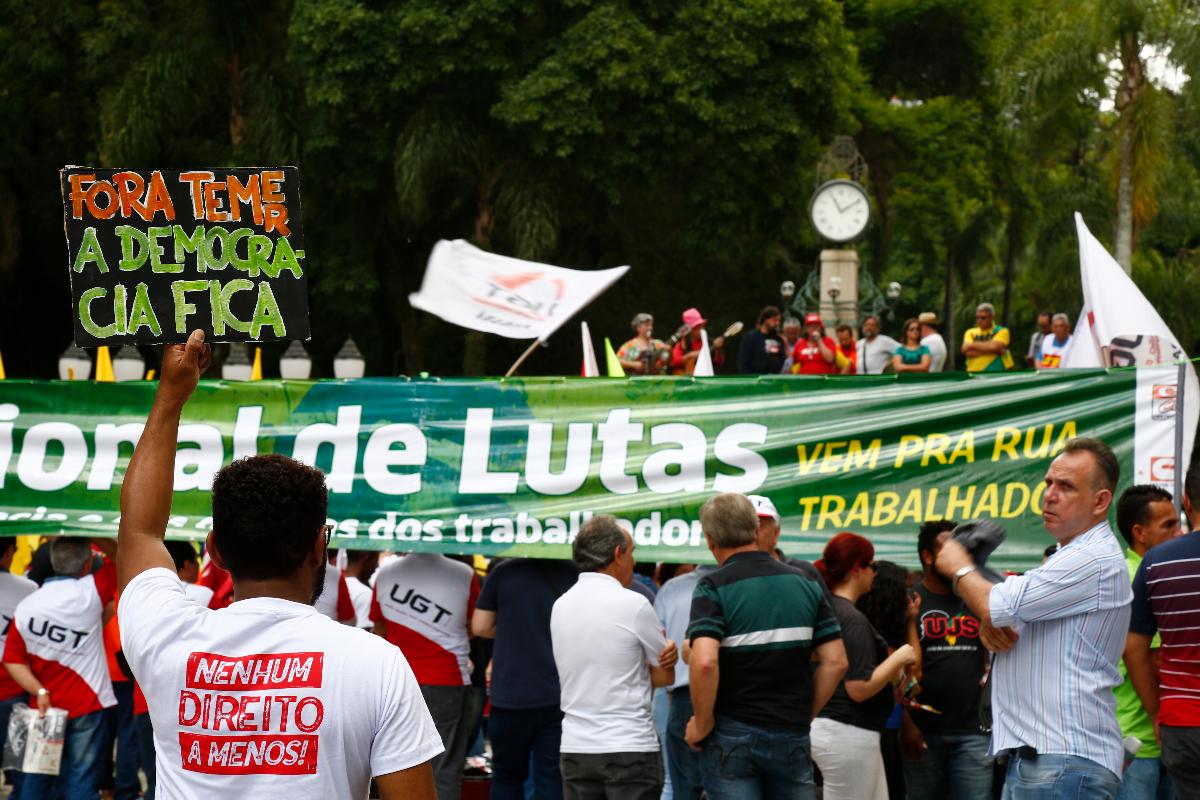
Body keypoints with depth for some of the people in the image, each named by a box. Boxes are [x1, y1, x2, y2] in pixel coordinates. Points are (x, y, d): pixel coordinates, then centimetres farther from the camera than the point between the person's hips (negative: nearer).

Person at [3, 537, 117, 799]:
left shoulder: (26, 606, -2)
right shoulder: (89, 593, -13)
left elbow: (13, 659, -4)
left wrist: (39, 691, -8)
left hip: (44, 708, 4)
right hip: (85, 707, -4)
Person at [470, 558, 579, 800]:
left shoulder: (503, 572, -5)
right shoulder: (575, 574, -4)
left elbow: (480, 627, 0)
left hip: (511, 695, 0)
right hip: (558, 696, 0)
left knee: (507, 776, 14)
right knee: (551, 780, 3)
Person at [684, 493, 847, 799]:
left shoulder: (713, 587, -9)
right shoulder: (804, 584, 6)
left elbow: (704, 662, -23)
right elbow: (836, 662, 3)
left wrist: (701, 724, -10)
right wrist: (805, 714, 11)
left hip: (732, 736, -4)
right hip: (792, 737, 4)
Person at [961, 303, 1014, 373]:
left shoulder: (1002, 331, 4)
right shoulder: (970, 332, 14)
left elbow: (994, 347, -14)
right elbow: (965, 350, -4)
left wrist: (973, 345, -1)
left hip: (996, 374, -3)